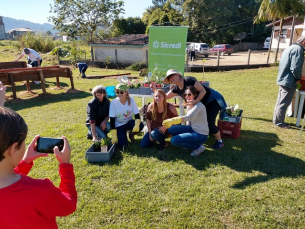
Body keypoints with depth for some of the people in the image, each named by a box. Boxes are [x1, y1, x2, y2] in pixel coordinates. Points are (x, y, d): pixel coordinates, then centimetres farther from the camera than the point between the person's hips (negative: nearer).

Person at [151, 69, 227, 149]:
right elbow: (165, 96, 4)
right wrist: (155, 89, -9)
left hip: (212, 100, -8)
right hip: (203, 104, 8)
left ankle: (219, 141, 9)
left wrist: (196, 101, -38)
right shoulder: (176, 88, -2)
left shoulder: (188, 80, -24)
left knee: (210, 123, -13)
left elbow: (203, 91, -25)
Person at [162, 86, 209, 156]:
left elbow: (188, 117, -38)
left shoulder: (199, 105, -21)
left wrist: (172, 121, -52)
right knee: (171, 129, -3)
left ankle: (198, 147, -3)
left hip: (201, 135, -8)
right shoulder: (189, 105, 6)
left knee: (174, 140, -19)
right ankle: (190, 142, 9)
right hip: (192, 129, 9)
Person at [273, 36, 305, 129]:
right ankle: (279, 122, 9)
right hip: (289, 81, -10)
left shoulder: (290, 48, 16)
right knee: (284, 103, -1)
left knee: (280, 102, 17)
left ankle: (277, 120, 28)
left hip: (282, 79, 10)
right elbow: (295, 68, -23)